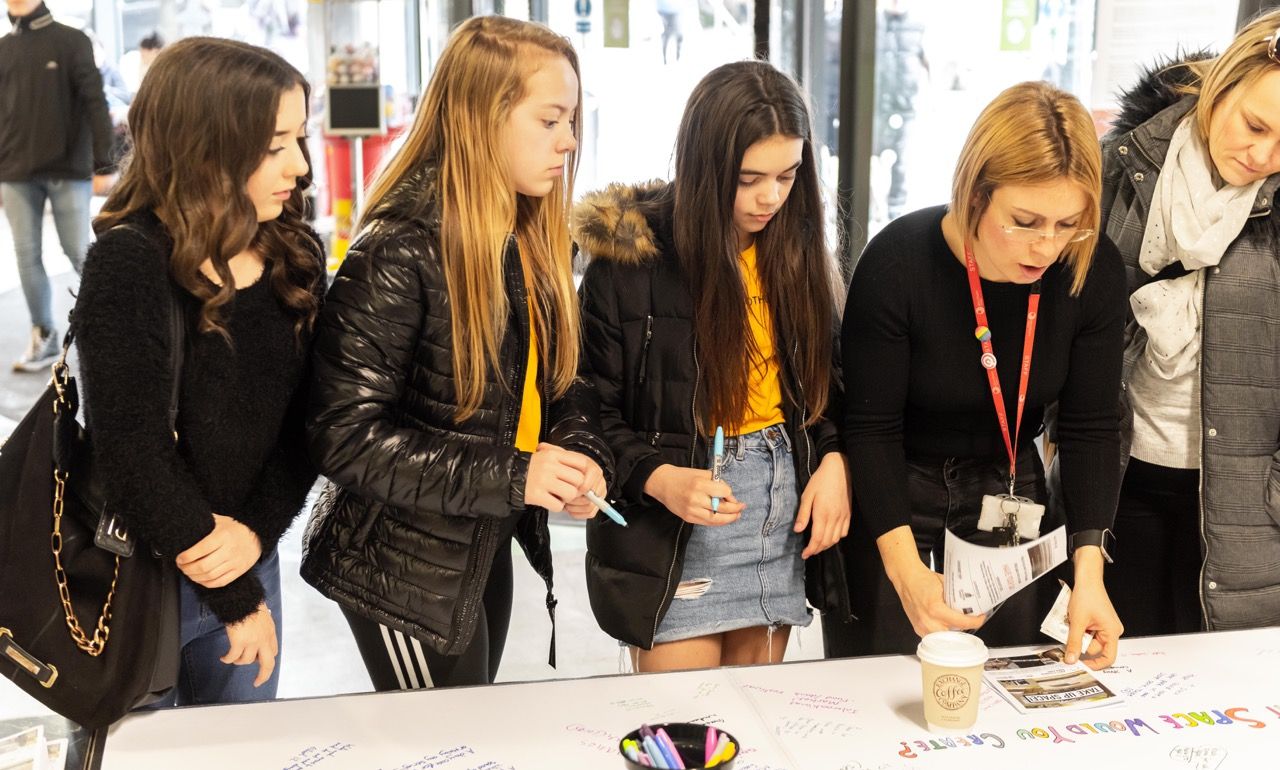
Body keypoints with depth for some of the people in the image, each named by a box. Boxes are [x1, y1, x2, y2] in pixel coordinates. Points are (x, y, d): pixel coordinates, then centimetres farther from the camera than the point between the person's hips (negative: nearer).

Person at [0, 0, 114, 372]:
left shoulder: (71, 40, -1)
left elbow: (95, 103, -6)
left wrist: (102, 165, -11)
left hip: (68, 170, -4)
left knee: (79, 252, -1)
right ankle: (44, 337, 12)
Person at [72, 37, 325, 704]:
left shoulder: (296, 255, -2)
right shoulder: (129, 262, -19)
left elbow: (307, 417, -1)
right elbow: (132, 449, -22)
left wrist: (257, 530, -17)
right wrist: (238, 599, -16)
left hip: (248, 564, 5)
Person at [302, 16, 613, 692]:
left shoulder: (536, 240, 2)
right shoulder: (399, 254, -22)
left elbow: (563, 379, 9)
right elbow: (346, 437, -23)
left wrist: (582, 456, -11)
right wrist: (510, 475, -26)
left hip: (488, 551, 8)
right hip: (405, 571, -8)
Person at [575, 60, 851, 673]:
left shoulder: (797, 250, 3)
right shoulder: (631, 259, -11)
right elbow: (589, 409, -8)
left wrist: (834, 459, -5)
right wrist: (658, 478, -24)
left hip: (783, 502, 4)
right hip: (671, 533, -4)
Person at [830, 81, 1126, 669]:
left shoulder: (1094, 270, -16)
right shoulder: (897, 263, -26)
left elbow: (1091, 425, -9)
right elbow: (871, 427, -20)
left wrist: (1089, 570, -18)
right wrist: (906, 569, -31)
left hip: (1011, 492, 3)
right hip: (893, 495, -3)